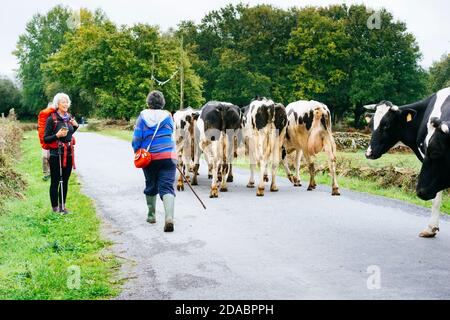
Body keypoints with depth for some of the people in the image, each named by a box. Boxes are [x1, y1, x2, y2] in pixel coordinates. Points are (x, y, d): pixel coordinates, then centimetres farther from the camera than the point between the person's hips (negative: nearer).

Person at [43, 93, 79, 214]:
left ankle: (62, 206, 22)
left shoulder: (69, 117, 8)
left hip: (68, 154, 6)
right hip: (56, 154, -6)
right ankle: (55, 207, 10)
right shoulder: (51, 119, -10)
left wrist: (75, 126, 6)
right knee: (55, 182, 2)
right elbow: (45, 138, -8)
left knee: (65, 181, 12)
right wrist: (57, 135, -23)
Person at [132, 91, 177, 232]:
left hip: (149, 157, 1)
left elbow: (137, 138, 0)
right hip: (168, 156, -1)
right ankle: (169, 217, -25)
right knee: (167, 187, -6)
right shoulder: (167, 116, 3)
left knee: (150, 187, 19)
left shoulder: (143, 116, 1)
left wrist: (137, 153, 14)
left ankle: (151, 215, 31)